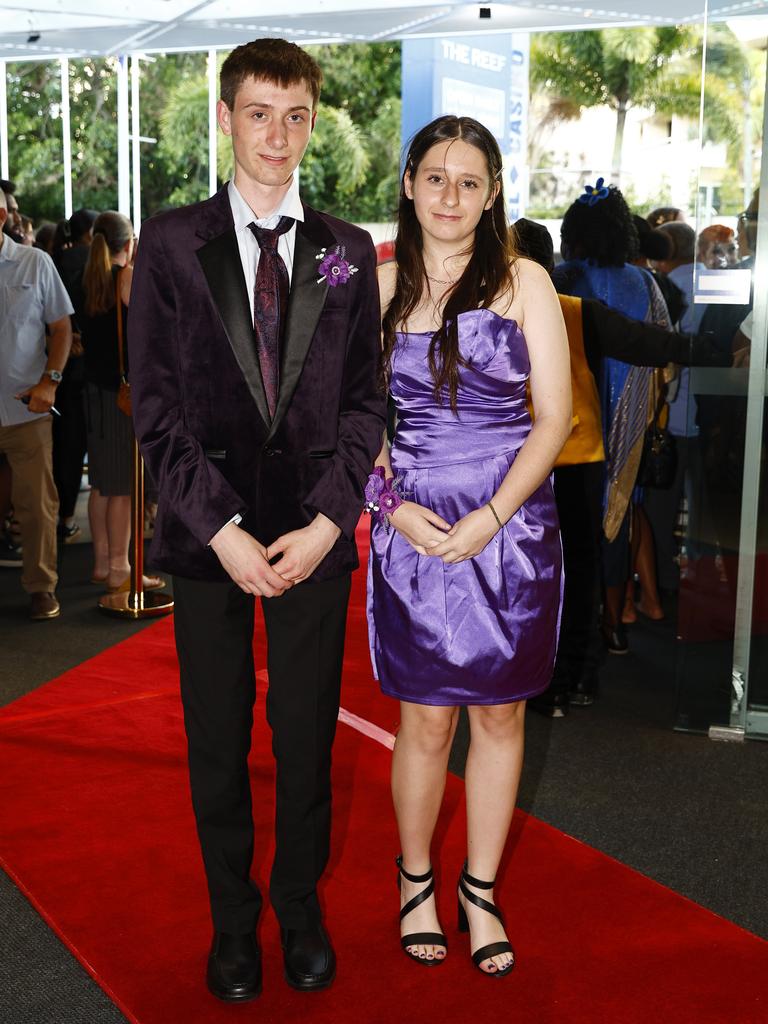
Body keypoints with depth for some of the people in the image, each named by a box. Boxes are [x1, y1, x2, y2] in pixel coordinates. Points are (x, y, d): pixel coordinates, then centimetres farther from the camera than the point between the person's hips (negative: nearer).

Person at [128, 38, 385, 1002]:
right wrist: (221, 528, -12)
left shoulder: (346, 251, 6)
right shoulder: (171, 243, 0)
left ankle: (300, 907, 30)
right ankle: (232, 916, 29)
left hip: (314, 533, 1)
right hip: (207, 532, -1)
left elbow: (364, 398, 4)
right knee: (217, 744, 10)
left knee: (307, 739, 10)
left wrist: (328, 522, -7)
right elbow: (157, 407, -5)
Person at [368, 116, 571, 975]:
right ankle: (416, 880, 28)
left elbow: (553, 417, -3)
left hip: (512, 524, 0)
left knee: (499, 712, 9)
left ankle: (480, 890, 26)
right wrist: (392, 503, -8)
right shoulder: (379, 286, 4)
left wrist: (489, 518, -13)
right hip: (412, 528, 0)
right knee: (426, 719, 6)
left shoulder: (523, 282, 0)